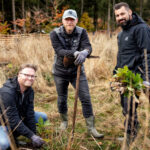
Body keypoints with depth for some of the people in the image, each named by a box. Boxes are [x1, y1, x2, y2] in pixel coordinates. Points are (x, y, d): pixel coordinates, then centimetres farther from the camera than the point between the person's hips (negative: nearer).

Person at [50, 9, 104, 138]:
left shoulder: (81, 32, -8)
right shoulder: (55, 33, -12)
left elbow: (88, 46, -24)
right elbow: (59, 51, -26)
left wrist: (84, 52, -49)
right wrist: (75, 53, -45)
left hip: (77, 71, 0)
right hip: (60, 72, 0)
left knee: (86, 98, -5)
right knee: (62, 99, 13)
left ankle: (91, 127, 5)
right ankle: (64, 121, 40)